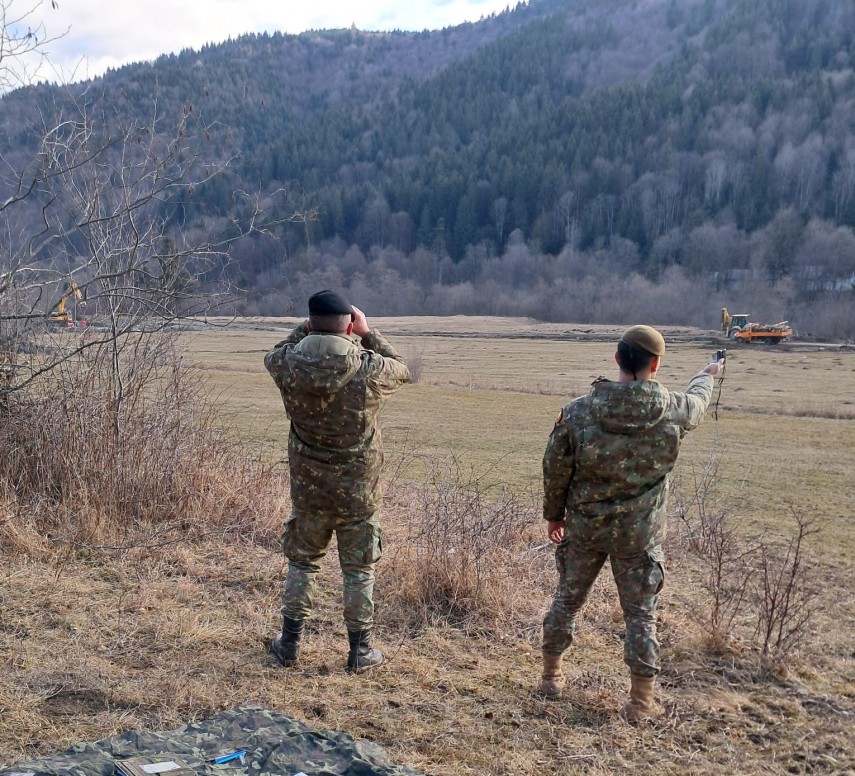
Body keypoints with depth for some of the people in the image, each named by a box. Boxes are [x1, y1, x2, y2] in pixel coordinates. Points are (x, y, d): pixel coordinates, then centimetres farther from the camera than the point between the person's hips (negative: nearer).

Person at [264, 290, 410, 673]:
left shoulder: (288, 366, -14)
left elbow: (274, 354, 12)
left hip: (308, 487, 2)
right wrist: (368, 333, 7)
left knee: (301, 561, 19)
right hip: (358, 490, -2)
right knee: (358, 569, 12)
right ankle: (360, 651, 21)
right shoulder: (370, 370, -19)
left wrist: (306, 327, 10)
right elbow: (401, 370, 5)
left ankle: (289, 644, 27)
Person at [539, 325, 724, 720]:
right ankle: (640, 701, 17)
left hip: (583, 528, 1)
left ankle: (551, 676, 32)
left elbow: (555, 469, -5)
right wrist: (707, 375, 36)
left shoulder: (578, 412, -15)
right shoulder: (674, 412, -13)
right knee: (640, 615, 12)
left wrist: (554, 514, 13)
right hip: (639, 534, -1)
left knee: (567, 601, 19)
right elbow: (697, 400, 12)